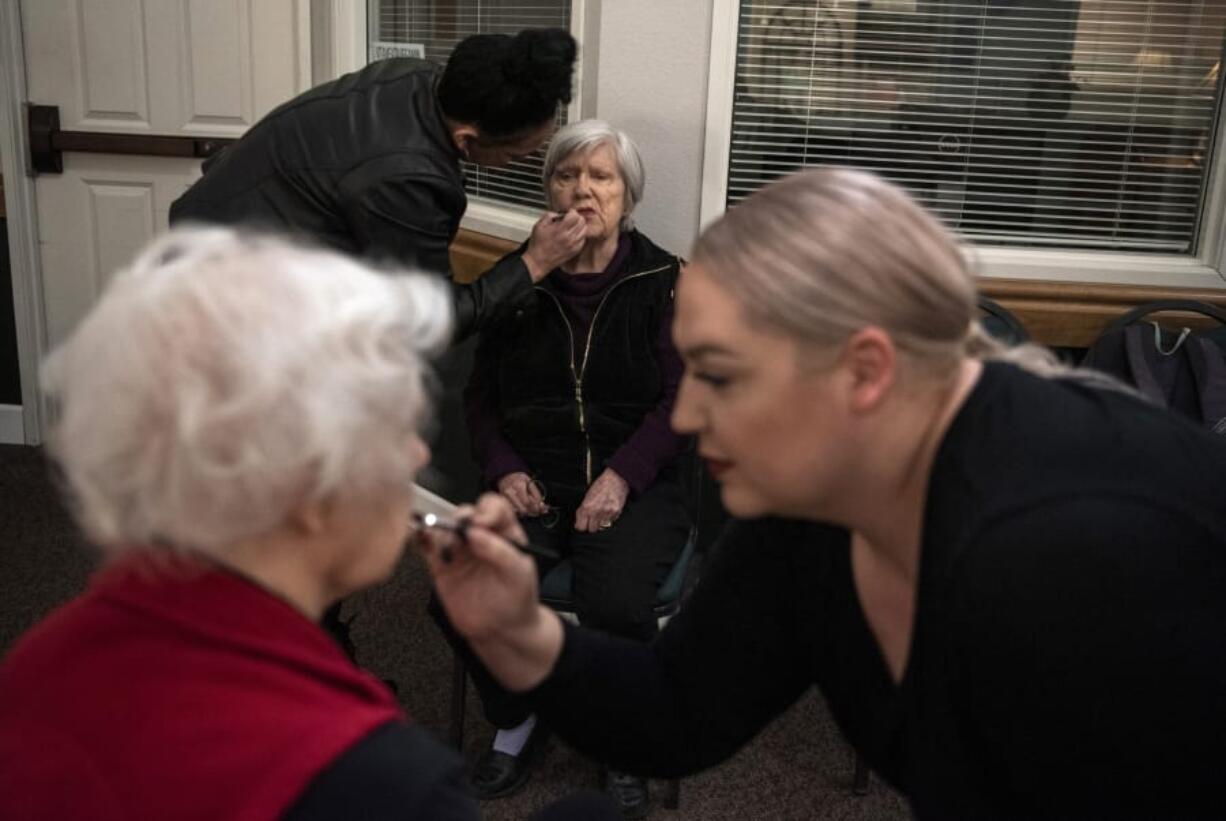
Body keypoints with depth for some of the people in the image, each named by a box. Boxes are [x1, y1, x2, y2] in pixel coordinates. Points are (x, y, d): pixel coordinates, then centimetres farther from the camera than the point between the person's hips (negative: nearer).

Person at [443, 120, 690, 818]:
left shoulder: (663, 281, 3)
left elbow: (680, 400, -3)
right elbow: (482, 395, 15)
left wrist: (621, 477, -16)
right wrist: (504, 469, -3)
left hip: (633, 485, -2)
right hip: (533, 481, 3)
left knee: (618, 605, -31)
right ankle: (517, 722, 8)